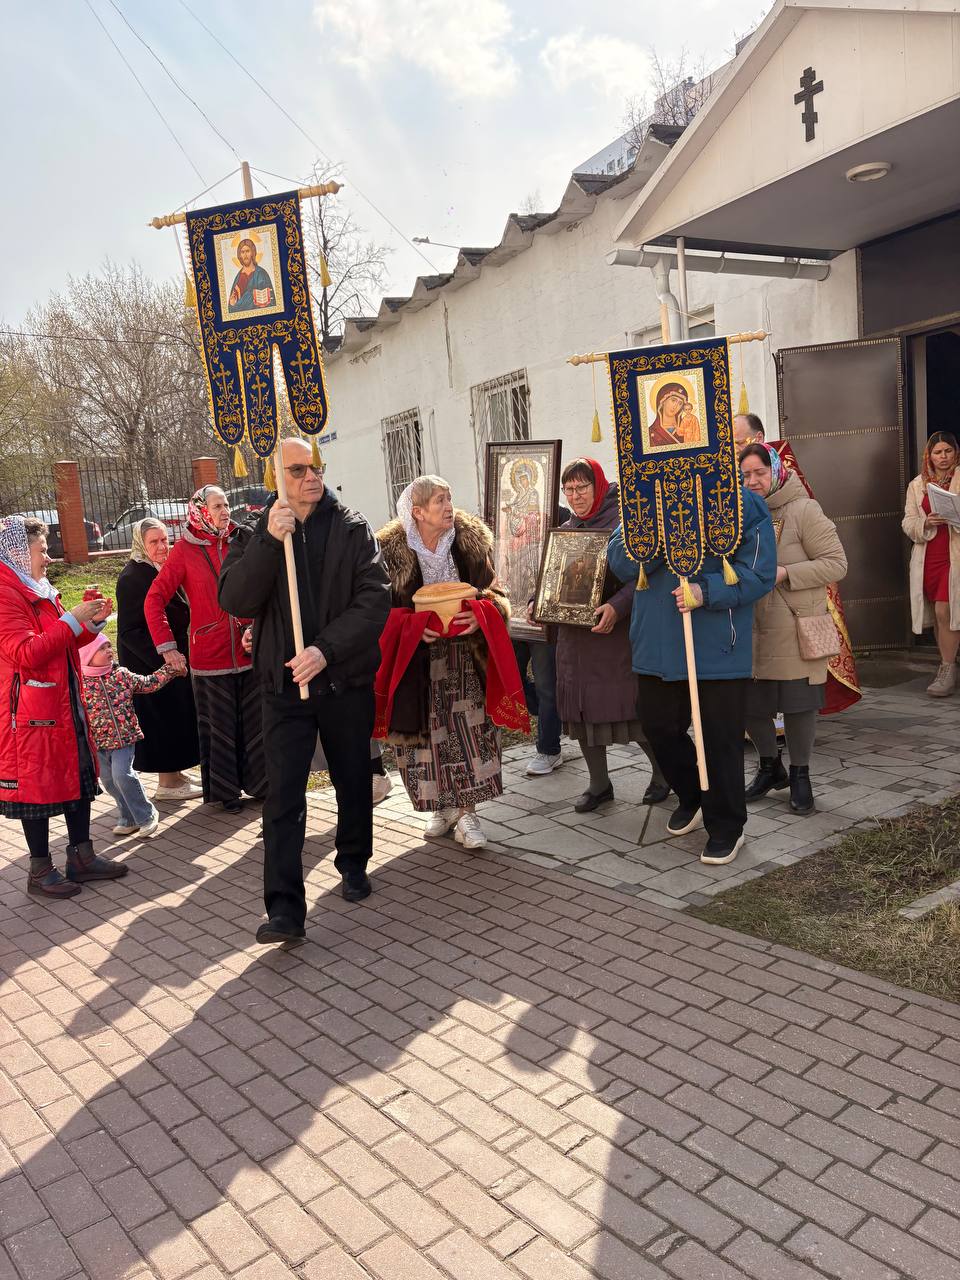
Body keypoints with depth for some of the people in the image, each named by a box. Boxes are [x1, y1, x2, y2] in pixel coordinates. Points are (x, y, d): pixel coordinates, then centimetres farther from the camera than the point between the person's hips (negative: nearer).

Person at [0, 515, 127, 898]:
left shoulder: (39, 591, 15)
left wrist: (92, 621, 8)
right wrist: (73, 619, -21)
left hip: (65, 701, 9)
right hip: (32, 711, -9)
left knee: (77, 775, 13)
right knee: (37, 784, 1)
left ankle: (81, 856, 24)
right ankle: (40, 872, 14)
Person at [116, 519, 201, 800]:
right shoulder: (132, 576, -18)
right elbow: (129, 632, -20)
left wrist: (179, 653, 10)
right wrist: (163, 658, -23)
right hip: (148, 664, -9)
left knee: (176, 717, 15)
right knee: (162, 718, 0)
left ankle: (173, 774, 29)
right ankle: (167, 783, 12)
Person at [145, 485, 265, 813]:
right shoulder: (185, 550, -4)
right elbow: (154, 600, -5)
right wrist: (166, 646, -11)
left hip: (249, 651, 3)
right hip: (210, 657, -3)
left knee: (254, 721, 10)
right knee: (219, 727, 7)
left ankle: (259, 783, 23)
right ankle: (225, 791, 20)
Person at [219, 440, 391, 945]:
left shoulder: (353, 529, -1)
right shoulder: (255, 533, 3)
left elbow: (374, 600, -11)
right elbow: (235, 601, -11)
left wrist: (326, 649, -22)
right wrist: (268, 542, -22)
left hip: (346, 679, 1)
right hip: (283, 683, 0)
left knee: (353, 780, 16)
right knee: (283, 795, -5)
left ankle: (353, 864, 39)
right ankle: (285, 909, -2)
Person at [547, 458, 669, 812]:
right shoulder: (565, 530, 13)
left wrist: (618, 606, -30)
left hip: (616, 633, -6)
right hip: (573, 634, 6)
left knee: (629, 707, 0)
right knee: (581, 709, 9)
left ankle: (662, 772, 24)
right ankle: (599, 784, 25)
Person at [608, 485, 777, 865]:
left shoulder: (743, 504, -4)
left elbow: (758, 572, -10)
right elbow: (619, 562, -4)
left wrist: (706, 591, -24)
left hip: (719, 649, -4)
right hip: (657, 645, 5)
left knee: (720, 739, 3)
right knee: (659, 728, 16)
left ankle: (726, 828, 22)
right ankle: (692, 798, 42)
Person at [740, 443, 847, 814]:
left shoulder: (804, 510, -8)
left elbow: (836, 563, -11)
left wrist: (785, 573, -20)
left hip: (794, 629, -4)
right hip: (751, 629, 4)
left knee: (798, 703, 3)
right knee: (749, 702, 8)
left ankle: (800, 774, 25)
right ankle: (770, 766, 33)